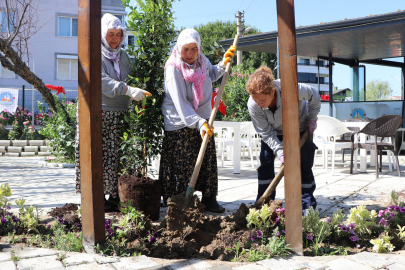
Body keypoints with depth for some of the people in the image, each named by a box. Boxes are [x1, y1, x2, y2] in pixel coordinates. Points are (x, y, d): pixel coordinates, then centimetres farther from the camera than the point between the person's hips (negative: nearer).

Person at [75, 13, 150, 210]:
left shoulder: (123, 55, 15)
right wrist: (128, 90, -32)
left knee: (117, 155, 5)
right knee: (98, 155, -3)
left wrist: (139, 92, 3)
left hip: (120, 113, 5)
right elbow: (103, 81, -19)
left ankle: (115, 195, 14)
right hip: (97, 112, -5)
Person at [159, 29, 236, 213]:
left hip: (203, 120, 6)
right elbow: (180, 102, -25)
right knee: (181, 165, -2)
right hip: (180, 124, -6)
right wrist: (199, 123, -32)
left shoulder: (202, 61, 3)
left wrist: (223, 63, 10)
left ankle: (209, 199, 19)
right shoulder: (173, 68, -18)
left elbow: (211, 75, 28)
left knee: (208, 161, 7)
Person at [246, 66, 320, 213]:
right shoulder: (253, 105, -32)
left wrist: (312, 119, -9)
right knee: (265, 163, -8)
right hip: (273, 132, 2)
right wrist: (279, 151, -32)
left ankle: (308, 205, 11)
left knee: (304, 166, -2)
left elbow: (314, 95, -16)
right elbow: (266, 133, -22)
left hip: (300, 129, -1)